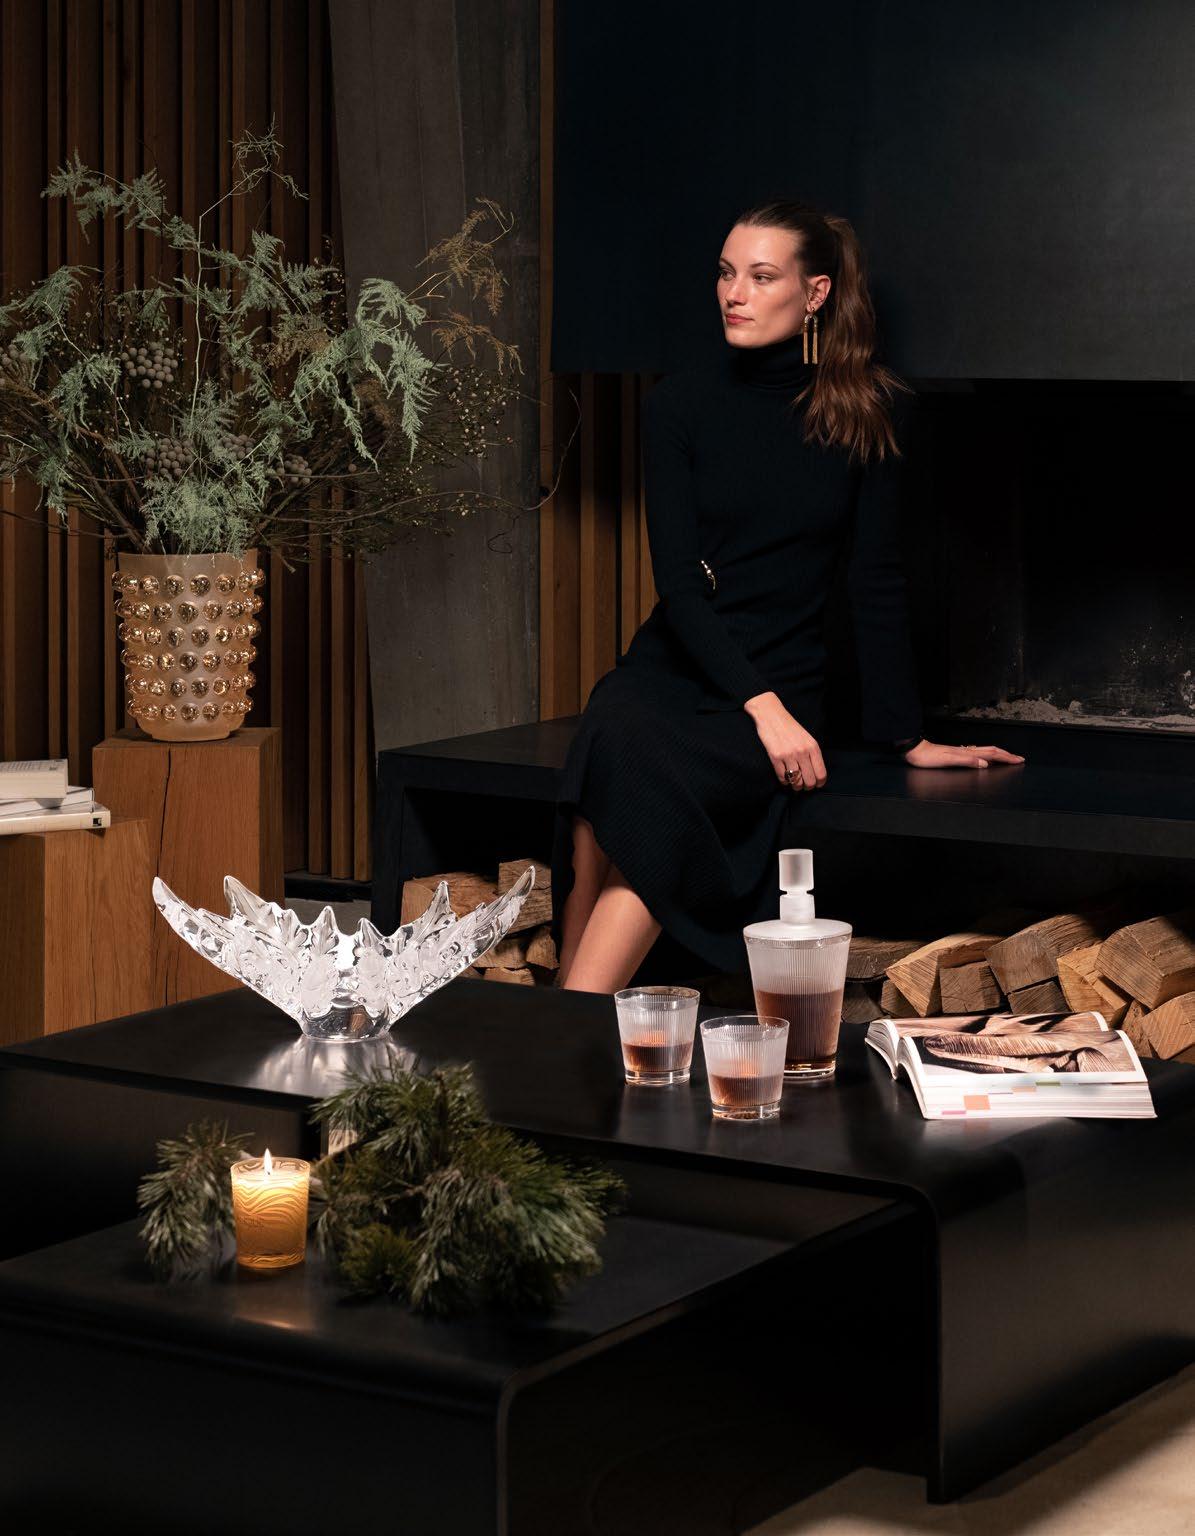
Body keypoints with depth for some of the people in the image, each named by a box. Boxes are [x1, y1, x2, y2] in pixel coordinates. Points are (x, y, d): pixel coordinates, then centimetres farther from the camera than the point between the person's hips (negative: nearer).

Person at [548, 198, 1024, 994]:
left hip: (782, 686, -1)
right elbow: (678, 579, -3)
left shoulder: (870, 414, 4)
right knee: (618, 740, -37)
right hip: (672, 669, 1)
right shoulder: (680, 404, 5)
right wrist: (760, 705, -16)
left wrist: (906, 736, 4)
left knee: (642, 785, -34)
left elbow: (879, 583, 6)